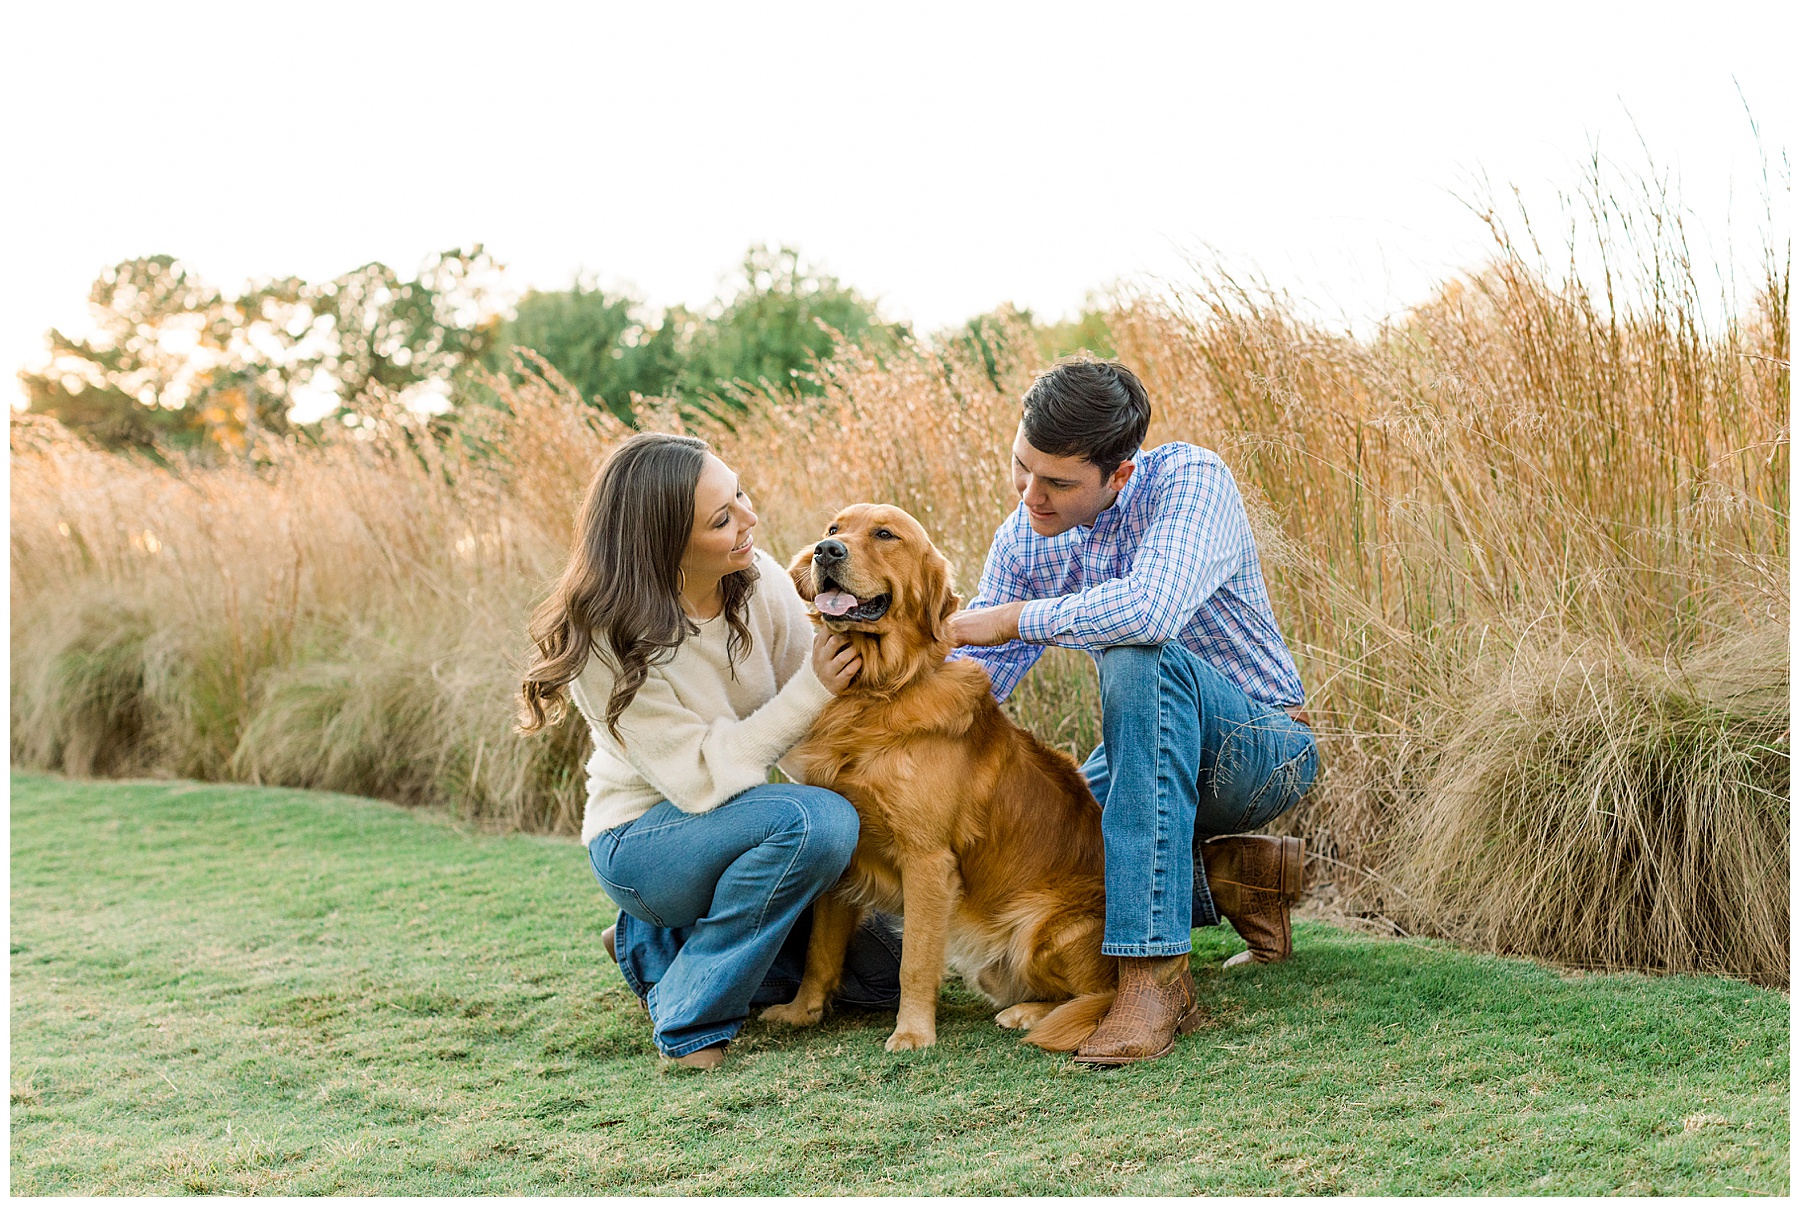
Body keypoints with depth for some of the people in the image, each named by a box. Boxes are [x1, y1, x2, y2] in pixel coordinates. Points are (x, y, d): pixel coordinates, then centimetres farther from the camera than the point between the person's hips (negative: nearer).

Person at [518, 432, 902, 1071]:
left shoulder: (760, 579, -11)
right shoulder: (607, 641, -25)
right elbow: (700, 777, -25)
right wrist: (811, 689, -30)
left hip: (750, 821, 6)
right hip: (642, 841, -6)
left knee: (887, 970, 1)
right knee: (814, 820, -33)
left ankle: (658, 947, 14)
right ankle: (691, 1018, -16)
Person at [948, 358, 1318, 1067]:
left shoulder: (1190, 478, -22)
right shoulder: (1023, 538, -2)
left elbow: (1151, 609, -41)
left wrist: (1016, 618, -29)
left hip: (1262, 748, -7)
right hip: (1163, 751, 7)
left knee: (1139, 659, -36)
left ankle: (1155, 969, -37)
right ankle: (1224, 878, 8)